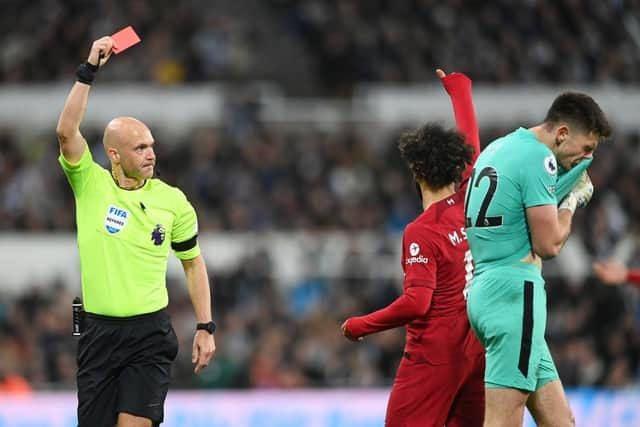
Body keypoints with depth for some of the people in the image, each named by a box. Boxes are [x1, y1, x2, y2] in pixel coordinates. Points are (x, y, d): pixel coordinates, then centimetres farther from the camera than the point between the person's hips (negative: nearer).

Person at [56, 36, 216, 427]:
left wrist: (206, 328, 7)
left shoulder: (172, 200, 2)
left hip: (150, 334, -1)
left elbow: (193, 262, 12)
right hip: (98, 331, 1)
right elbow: (66, 131, -16)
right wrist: (89, 71, -20)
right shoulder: (90, 184, -1)